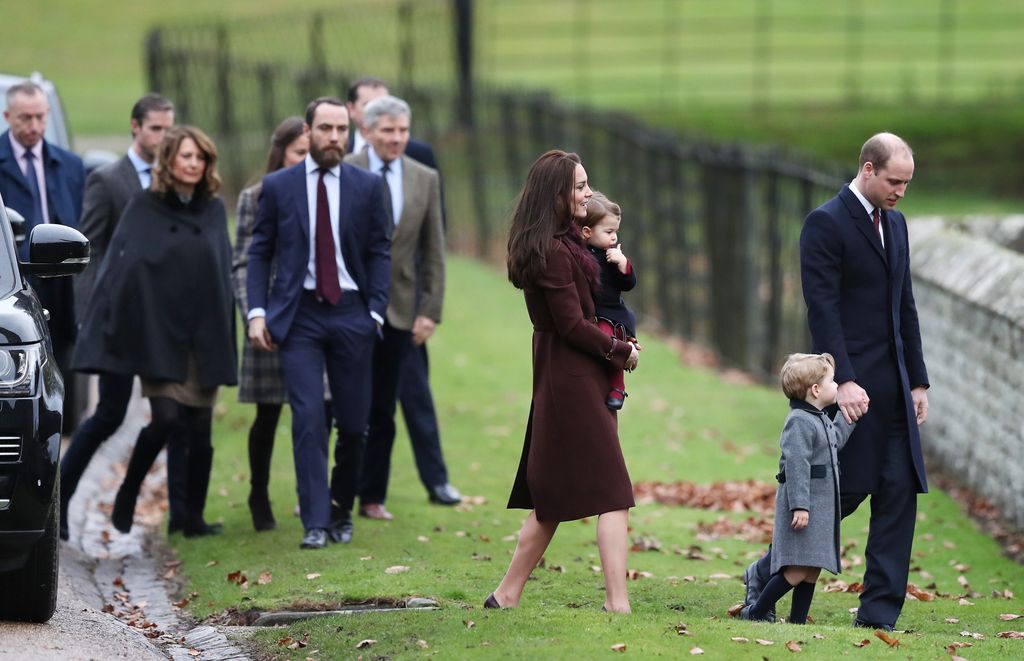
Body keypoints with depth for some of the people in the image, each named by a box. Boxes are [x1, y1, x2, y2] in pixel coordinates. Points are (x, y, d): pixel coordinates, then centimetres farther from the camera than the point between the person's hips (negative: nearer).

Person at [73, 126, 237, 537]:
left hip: (204, 337, 4)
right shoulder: (144, 208, 0)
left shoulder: (214, 210, 10)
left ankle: (194, 518, 11)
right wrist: (111, 328, -11)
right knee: (166, 418, -14)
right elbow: (120, 267, -3)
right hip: (158, 335, -3)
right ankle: (127, 494, 8)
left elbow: (225, 272, 12)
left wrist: (223, 338, 8)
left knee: (200, 430, 2)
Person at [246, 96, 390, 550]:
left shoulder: (367, 186, 6)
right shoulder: (278, 186, 4)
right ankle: (315, 523, -8)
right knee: (308, 419, -10)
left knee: (353, 422, 3)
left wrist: (375, 312, -3)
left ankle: (341, 511, 22)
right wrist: (257, 312, -4)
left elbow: (380, 253, 7)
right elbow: (259, 253, 7)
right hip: (299, 315, -1)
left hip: (351, 313, 1)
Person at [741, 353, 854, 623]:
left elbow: (835, 441, 37)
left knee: (812, 570, 9)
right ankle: (756, 612, -5)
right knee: (798, 570, -13)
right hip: (804, 507, -10)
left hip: (820, 507, 10)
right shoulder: (799, 421, -15)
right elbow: (796, 465, -21)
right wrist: (799, 505, -25)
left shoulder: (821, 419, 16)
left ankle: (798, 620, 13)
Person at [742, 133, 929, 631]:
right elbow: (823, 310, -15)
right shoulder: (826, 224, -9)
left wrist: (918, 381, 15)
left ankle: (879, 612, 5)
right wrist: (843, 381, -22)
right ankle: (766, 575, 14)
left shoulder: (894, 224, 16)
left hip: (893, 386, 8)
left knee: (900, 493, 1)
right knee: (845, 491, -4)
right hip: (851, 384, -7)